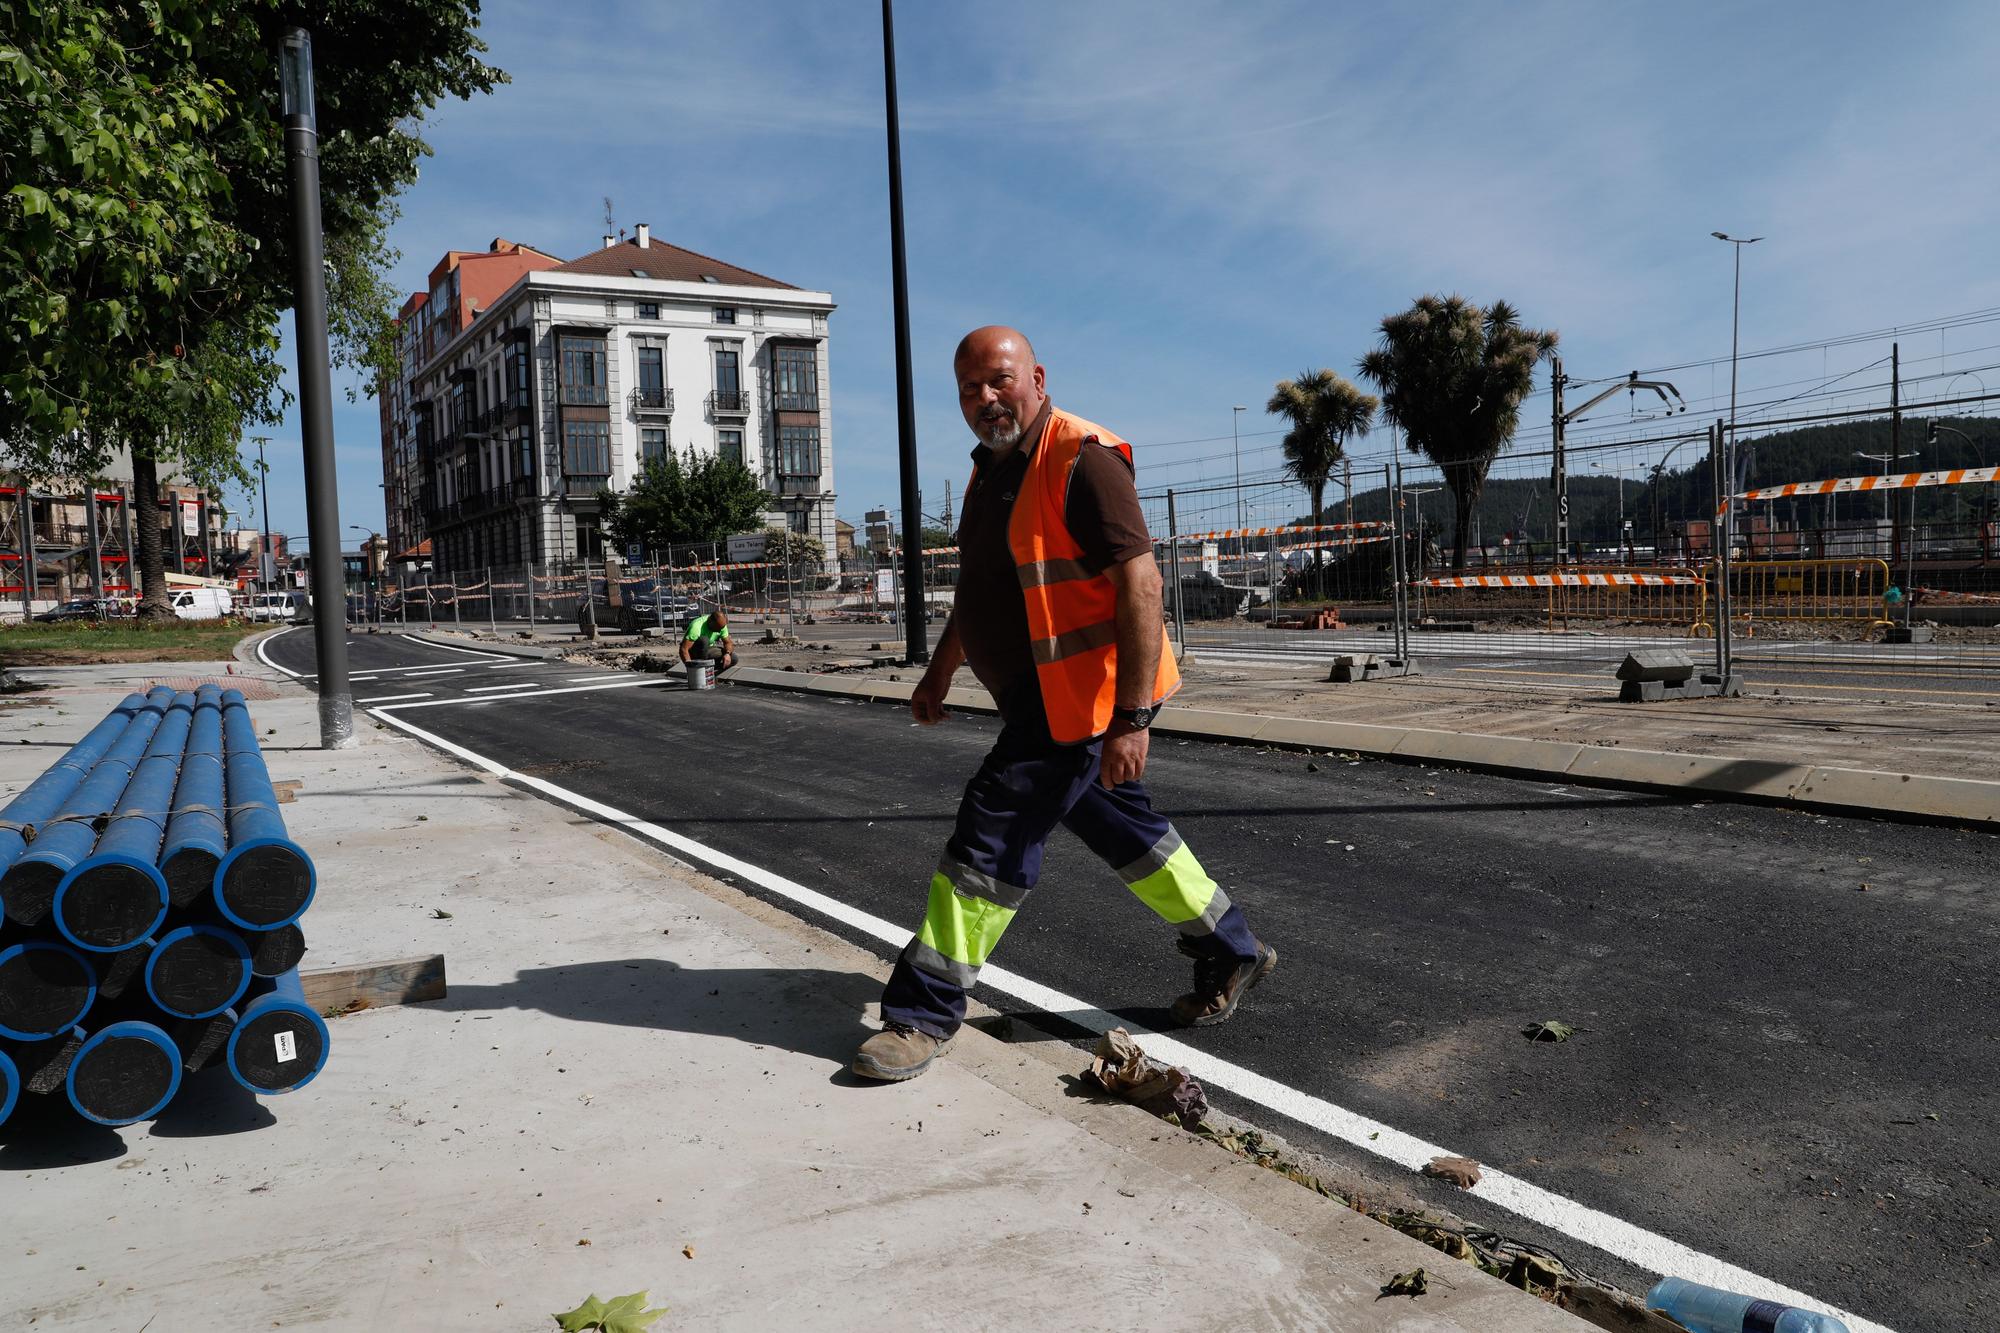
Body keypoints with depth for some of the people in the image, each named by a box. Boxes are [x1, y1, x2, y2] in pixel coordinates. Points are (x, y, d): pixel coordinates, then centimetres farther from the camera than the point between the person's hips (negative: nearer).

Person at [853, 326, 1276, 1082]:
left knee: (994, 837, -7)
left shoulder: (1081, 461, -17)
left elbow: (1141, 584, -24)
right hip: (1039, 698, 10)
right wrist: (941, 670, 25)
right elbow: (979, 584, 25)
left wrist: (1131, 719, -28)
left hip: (1082, 698, -10)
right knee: (1119, 828, 18)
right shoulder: (991, 470, 12)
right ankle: (1232, 953, 34)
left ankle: (926, 1015, 4)